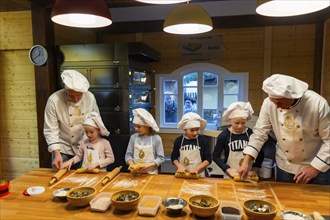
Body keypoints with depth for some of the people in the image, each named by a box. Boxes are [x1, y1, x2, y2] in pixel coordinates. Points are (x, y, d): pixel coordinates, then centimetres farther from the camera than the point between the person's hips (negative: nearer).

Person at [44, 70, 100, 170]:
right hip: (62, 149, -2)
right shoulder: (54, 100, -21)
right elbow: (51, 130, -16)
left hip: (84, 147, 2)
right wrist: (57, 153, -22)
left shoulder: (90, 97, -13)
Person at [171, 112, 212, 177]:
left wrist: (196, 169, -17)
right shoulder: (178, 140, -2)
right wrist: (180, 166, -11)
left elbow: (208, 159, -6)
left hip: (198, 175, -1)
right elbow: (174, 157, 6)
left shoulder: (203, 140, -7)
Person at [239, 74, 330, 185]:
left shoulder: (317, 104, -24)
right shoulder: (269, 103, -17)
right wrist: (246, 161, -17)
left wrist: (315, 167, -18)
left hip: (317, 165, -2)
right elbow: (259, 133, -10)